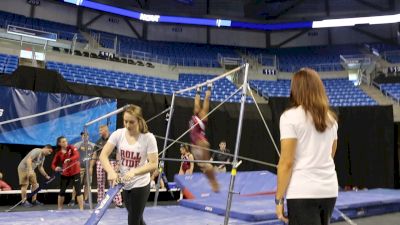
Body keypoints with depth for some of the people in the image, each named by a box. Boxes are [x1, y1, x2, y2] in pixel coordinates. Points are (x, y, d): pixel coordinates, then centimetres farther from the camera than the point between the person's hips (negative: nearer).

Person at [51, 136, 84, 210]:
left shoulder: (72, 148, -7)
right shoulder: (58, 153, 0)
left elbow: (77, 156, -23)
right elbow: (53, 164, 3)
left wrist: (69, 159, -41)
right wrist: (56, 168, -20)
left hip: (75, 173, -3)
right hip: (64, 174, 3)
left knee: (78, 190, -7)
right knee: (62, 191, 11)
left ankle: (81, 209, -2)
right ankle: (59, 209, 27)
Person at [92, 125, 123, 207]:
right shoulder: (99, 141, 13)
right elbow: (95, 154, 16)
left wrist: (118, 164, -12)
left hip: (111, 162, -5)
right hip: (100, 162, 5)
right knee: (100, 183, 9)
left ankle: (118, 202, -7)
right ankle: (100, 202, 19)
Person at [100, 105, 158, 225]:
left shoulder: (148, 138, -18)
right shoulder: (118, 134, -9)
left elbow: (153, 164, -19)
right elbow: (103, 155, -12)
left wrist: (134, 172, -32)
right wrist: (111, 171, -30)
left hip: (140, 185, -4)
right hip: (124, 184, 4)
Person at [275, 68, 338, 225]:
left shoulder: (290, 116, -9)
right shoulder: (330, 118, 11)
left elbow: (286, 162, -12)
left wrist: (279, 199, -7)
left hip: (303, 192, -7)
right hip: (329, 190, 7)